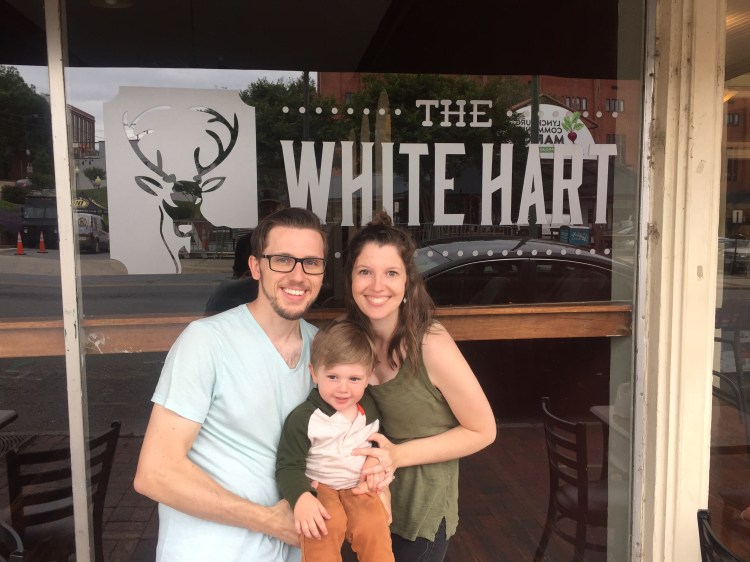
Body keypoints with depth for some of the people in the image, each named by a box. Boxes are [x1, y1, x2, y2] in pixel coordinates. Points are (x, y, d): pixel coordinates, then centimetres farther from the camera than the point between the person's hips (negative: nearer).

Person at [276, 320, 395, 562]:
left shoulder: (370, 408, 1)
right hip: (318, 486, -3)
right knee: (322, 530, -31)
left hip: (359, 487, 4)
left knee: (374, 530, -19)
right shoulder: (303, 418, -16)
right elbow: (288, 466, -13)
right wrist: (301, 498, -30)